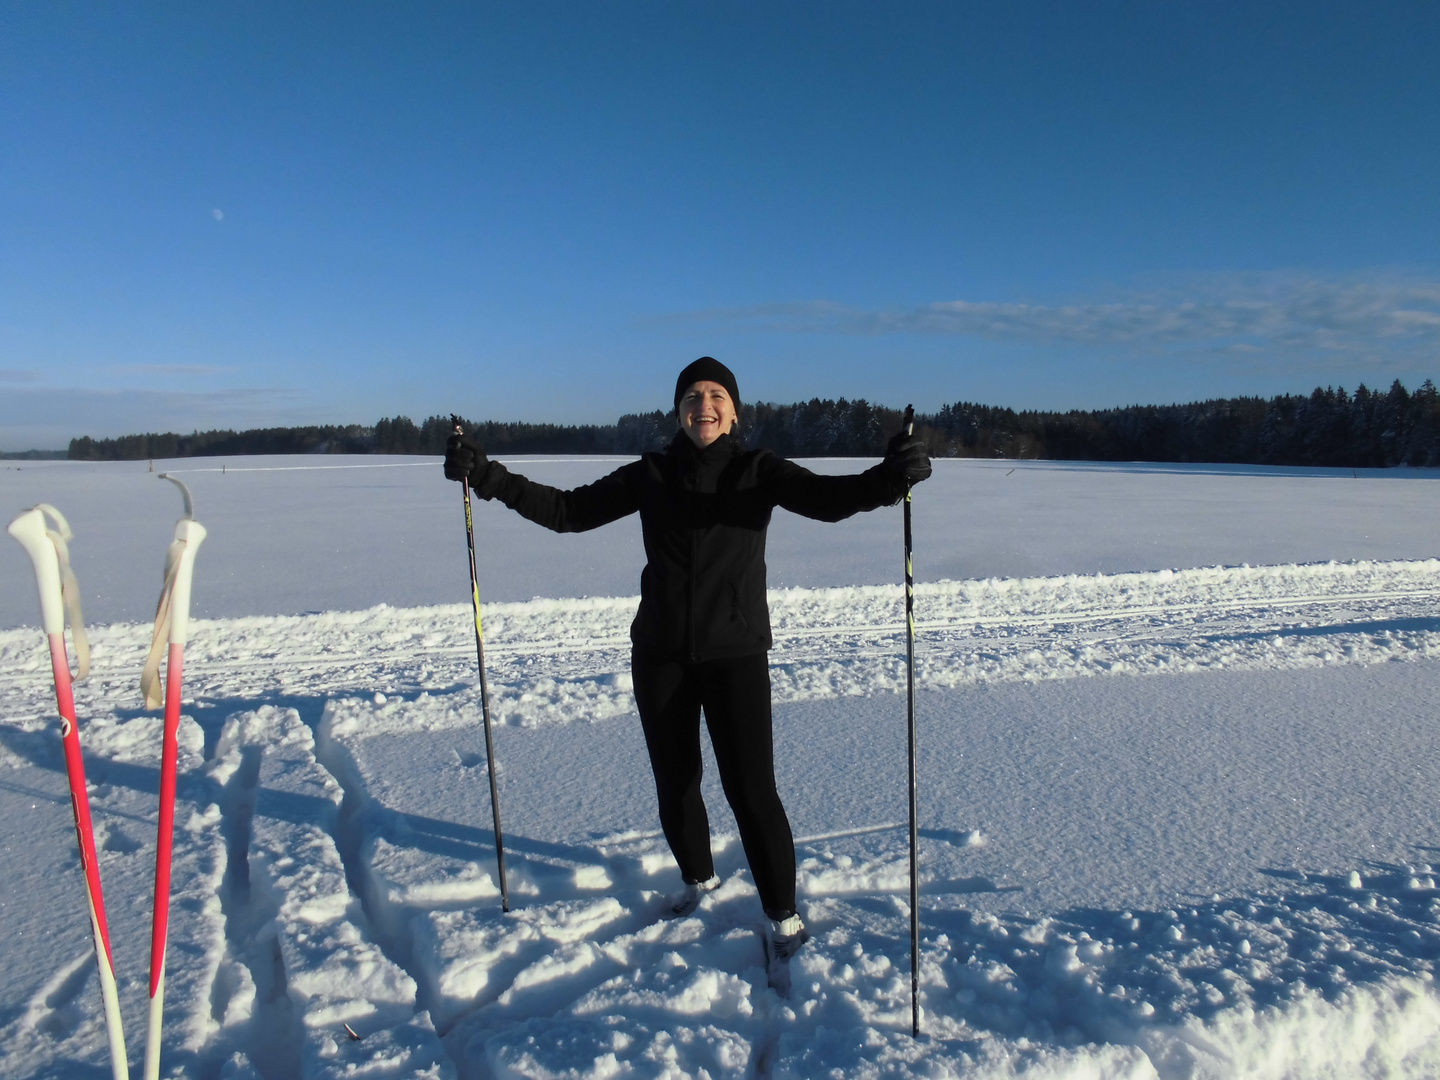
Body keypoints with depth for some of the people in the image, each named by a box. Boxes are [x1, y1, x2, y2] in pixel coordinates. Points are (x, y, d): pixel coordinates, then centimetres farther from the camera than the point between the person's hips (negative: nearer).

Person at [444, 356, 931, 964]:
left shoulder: (758, 471, -4)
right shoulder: (651, 475, 2)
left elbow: (827, 498, -20)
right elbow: (569, 510, 1)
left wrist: (890, 478, -40)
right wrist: (488, 476, -9)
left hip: (735, 652, -3)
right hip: (660, 654, 3)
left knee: (750, 788, -4)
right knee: (674, 782, 16)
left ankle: (783, 915, 17)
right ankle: (698, 878, 43)